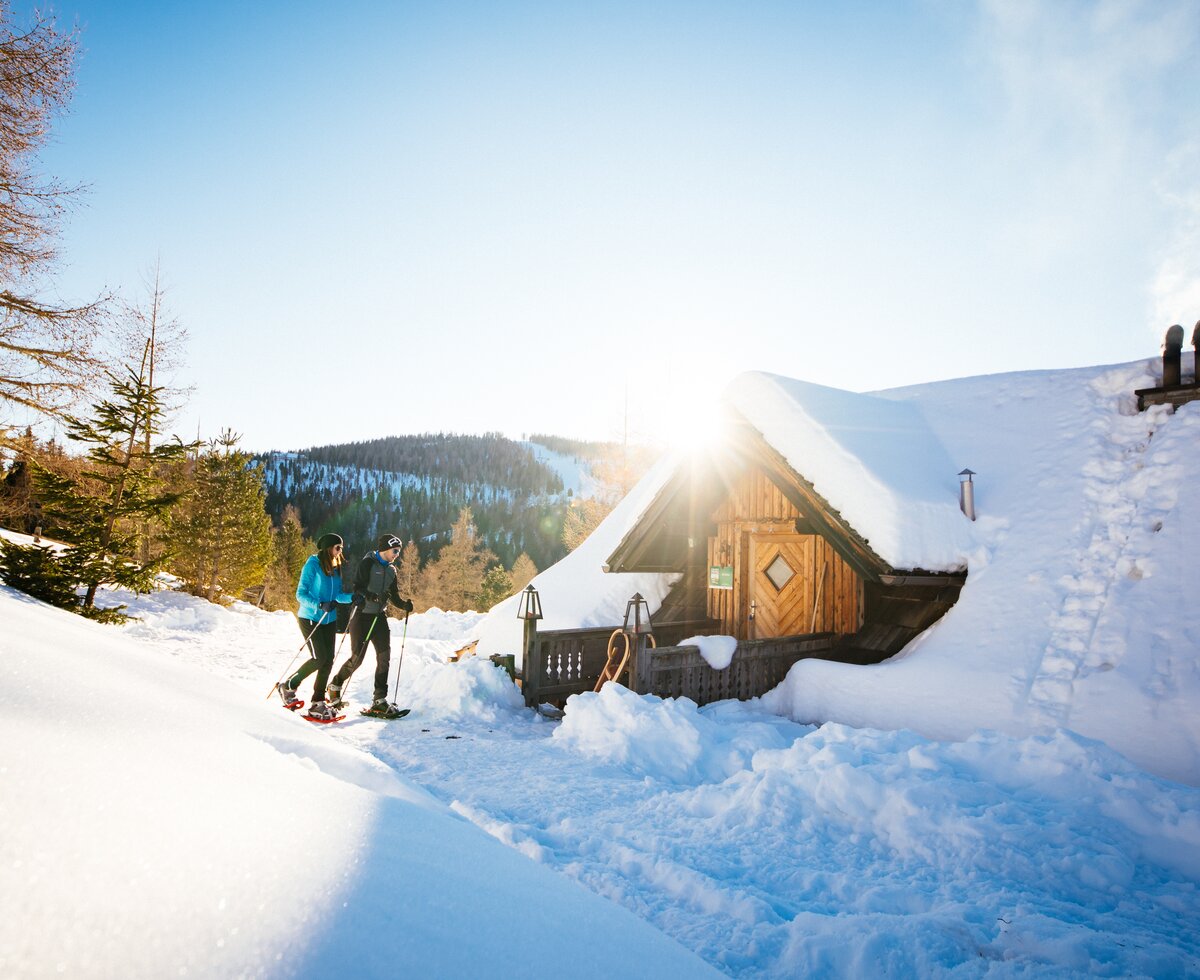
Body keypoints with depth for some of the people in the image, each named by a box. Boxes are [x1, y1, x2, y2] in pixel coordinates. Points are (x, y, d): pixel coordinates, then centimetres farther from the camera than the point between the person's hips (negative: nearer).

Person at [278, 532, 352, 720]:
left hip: (329, 620, 7)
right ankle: (289, 686, 10)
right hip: (310, 619, -7)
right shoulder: (313, 564, -11)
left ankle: (317, 703, 10)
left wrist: (351, 597, -8)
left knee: (328, 660, 2)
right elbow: (301, 593, -15)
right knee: (319, 657, -13)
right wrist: (320, 605, -29)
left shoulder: (336, 567, 10)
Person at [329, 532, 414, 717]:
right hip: (362, 616, -6)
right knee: (357, 658, -3)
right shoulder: (367, 563, -9)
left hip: (379, 617, 6)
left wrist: (405, 604, -6)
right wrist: (372, 596, -38)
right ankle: (335, 685, 25)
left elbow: (394, 594, 13)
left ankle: (379, 701, 2)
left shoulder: (391, 570, 12)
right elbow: (358, 587, -19)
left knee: (384, 656, -4)